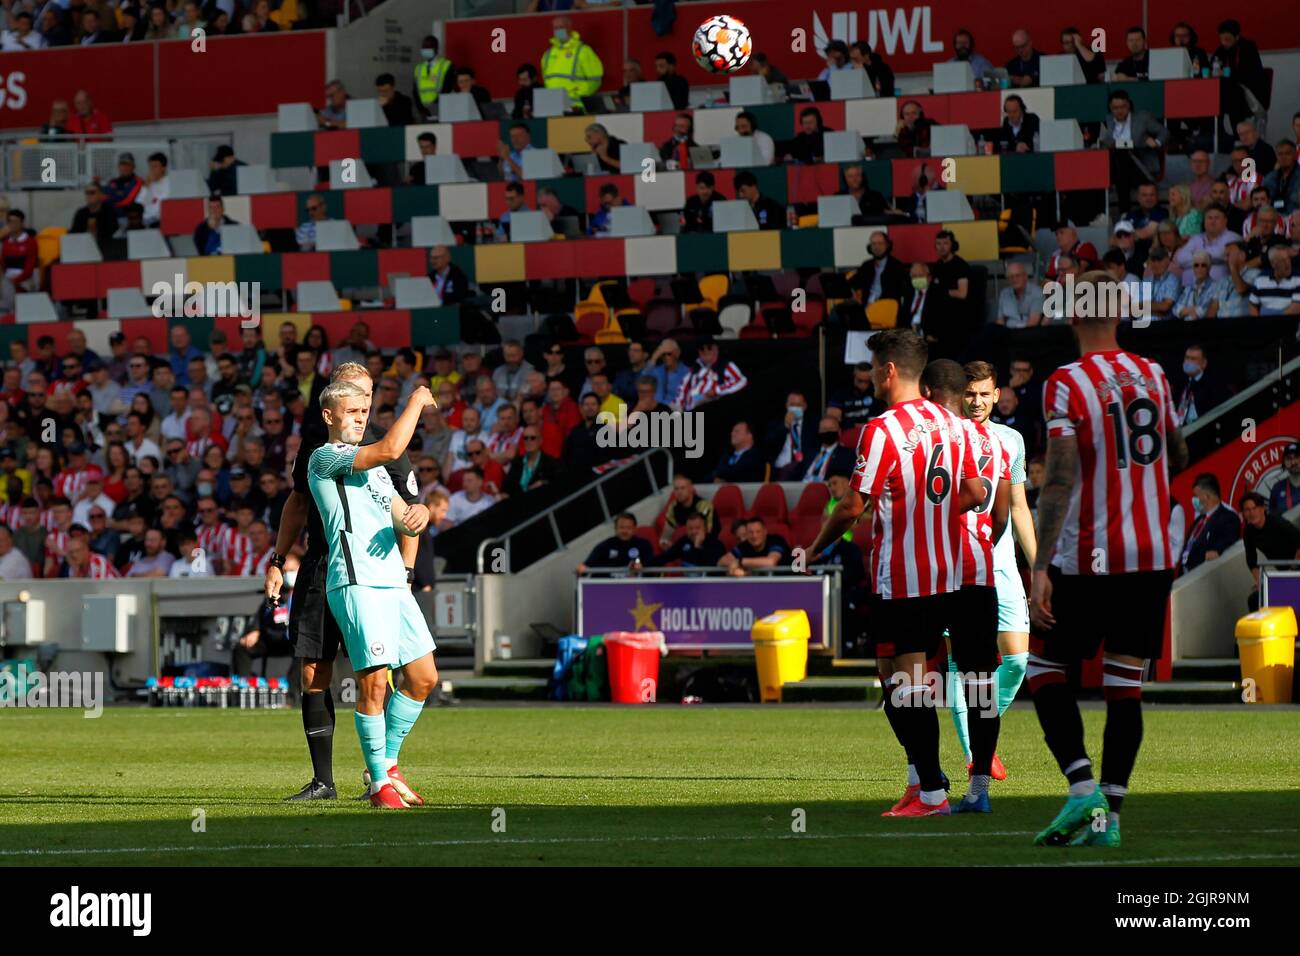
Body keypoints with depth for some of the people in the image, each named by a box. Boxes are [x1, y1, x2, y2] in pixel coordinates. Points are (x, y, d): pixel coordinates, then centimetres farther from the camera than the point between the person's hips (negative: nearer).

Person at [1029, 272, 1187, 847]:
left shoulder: (1066, 385, -11)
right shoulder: (1153, 376, 5)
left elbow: (1059, 480, -18)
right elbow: (1178, 460, 19)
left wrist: (1040, 568, -19)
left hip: (1085, 557, -4)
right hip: (1151, 556, 4)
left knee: (1046, 670, 10)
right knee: (1125, 685, 6)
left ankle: (1083, 789, -6)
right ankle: (1109, 814, 1)